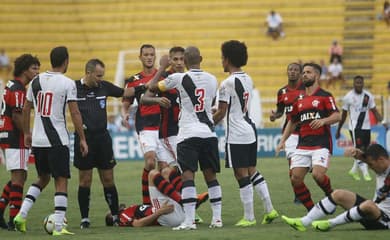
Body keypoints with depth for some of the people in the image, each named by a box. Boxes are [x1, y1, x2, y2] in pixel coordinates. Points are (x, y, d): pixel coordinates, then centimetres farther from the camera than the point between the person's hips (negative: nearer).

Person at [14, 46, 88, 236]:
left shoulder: (36, 81, 8)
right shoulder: (67, 83, -8)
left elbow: (26, 109, 13)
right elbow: (75, 113, -10)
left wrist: (26, 133, 25)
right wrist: (82, 139, -4)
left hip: (37, 140, 5)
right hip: (57, 140, -5)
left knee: (43, 178, 21)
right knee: (61, 181, 1)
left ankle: (22, 214, 6)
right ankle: (58, 227, -5)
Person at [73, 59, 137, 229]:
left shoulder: (104, 86, 6)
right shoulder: (74, 88, -6)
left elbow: (125, 92, 18)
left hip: (103, 138, 3)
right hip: (84, 137, -3)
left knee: (108, 179, 6)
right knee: (85, 180, 1)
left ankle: (116, 215, 14)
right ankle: (84, 218, 9)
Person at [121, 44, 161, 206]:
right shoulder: (133, 81, 11)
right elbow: (125, 104, 12)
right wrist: (124, 114, -10)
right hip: (145, 127, -1)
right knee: (150, 162, -18)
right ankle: (146, 202, -7)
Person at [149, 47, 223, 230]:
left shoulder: (179, 78, -6)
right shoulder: (212, 79, 7)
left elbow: (152, 86, 8)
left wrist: (162, 67, 21)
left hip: (188, 133, -4)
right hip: (209, 132, 4)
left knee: (188, 175, -8)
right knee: (211, 175, 11)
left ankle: (189, 220, -16)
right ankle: (217, 217, 9)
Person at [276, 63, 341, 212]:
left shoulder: (324, 96, 0)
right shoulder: (299, 99, 18)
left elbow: (337, 116, -9)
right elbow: (292, 122, 26)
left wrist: (323, 121, -28)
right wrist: (283, 141, 17)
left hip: (321, 144, -6)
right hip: (302, 146, 6)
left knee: (318, 174, -25)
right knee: (295, 179, -7)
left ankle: (330, 195, 7)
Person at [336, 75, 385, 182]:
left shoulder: (368, 96, 4)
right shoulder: (348, 97, -3)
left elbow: (374, 110, 3)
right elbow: (344, 114, 5)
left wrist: (379, 117, -19)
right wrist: (338, 130, 9)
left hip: (366, 126, 4)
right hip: (355, 127, -4)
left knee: (364, 149, 10)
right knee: (359, 149, -15)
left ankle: (354, 170, 27)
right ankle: (365, 172, -16)